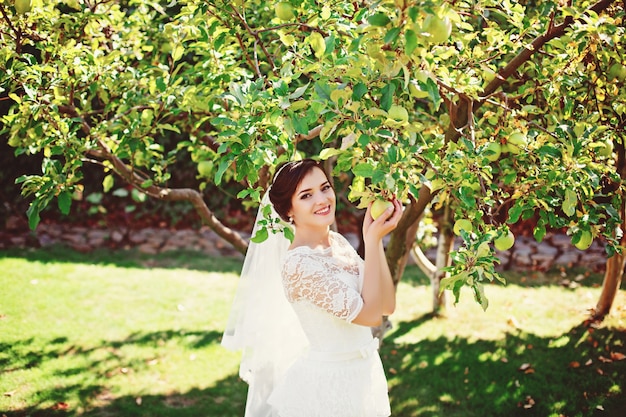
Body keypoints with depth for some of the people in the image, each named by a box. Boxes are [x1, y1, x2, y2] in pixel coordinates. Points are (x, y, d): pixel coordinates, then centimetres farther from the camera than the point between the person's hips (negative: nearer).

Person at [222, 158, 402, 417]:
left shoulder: (338, 242, 1)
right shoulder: (298, 262, -22)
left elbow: (387, 306, -3)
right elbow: (370, 315, -22)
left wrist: (375, 239, -10)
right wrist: (373, 240, -19)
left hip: (360, 374, 8)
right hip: (329, 383, -7)